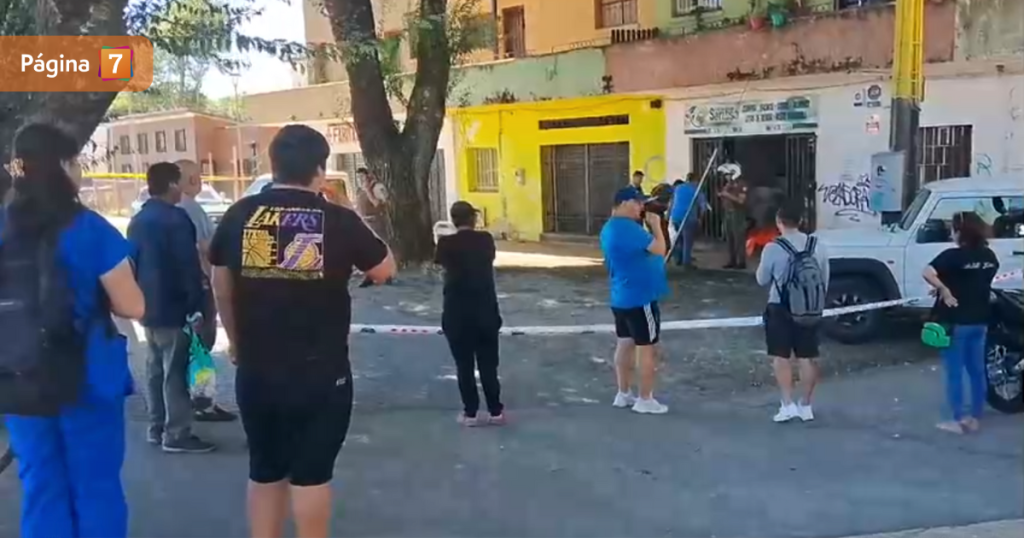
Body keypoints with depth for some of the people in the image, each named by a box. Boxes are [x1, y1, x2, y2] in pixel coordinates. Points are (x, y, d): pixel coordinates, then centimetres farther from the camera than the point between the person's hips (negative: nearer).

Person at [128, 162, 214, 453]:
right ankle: (176, 434, -1)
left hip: (148, 308, 9)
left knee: (155, 368, 16)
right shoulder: (175, 218, -15)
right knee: (175, 371, -4)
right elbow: (189, 266, -18)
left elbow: (132, 264, 18)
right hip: (172, 308, -9)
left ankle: (157, 428, 23)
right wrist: (196, 305, -15)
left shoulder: (137, 220, 13)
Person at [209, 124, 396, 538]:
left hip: (256, 369, 3)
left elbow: (221, 288, 12)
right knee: (311, 472, 8)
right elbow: (385, 271, 5)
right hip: (322, 371, -3)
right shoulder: (339, 220, -8)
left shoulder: (239, 216, 0)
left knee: (264, 471, 17)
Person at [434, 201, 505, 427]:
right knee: (488, 364, 11)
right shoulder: (486, 239, -2)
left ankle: (470, 413, 12)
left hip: (457, 313, -2)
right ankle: (496, 411, 16)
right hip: (485, 310, 2)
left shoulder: (447, 243, -8)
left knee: (464, 366, 7)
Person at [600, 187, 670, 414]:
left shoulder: (609, 228, 10)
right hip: (640, 298, -10)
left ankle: (624, 394, 23)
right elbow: (659, 249, -23)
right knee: (647, 348, 0)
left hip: (621, 297, 10)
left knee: (625, 344, 15)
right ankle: (645, 400, 8)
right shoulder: (628, 227, -22)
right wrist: (656, 225, -9)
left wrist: (647, 226, 8)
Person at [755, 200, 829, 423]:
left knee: (781, 357, 8)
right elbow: (825, 280, 7)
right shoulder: (817, 246, -1)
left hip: (780, 309, -4)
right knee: (808, 357, 11)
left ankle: (788, 404, 5)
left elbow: (762, 280, -4)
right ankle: (805, 405, 19)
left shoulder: (773, 248, -15)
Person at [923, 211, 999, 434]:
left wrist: (944, 290, -21)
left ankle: (957, 421, 8)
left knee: (954, 372, 2)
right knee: (977, 370, 14)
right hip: (980, 321, 7)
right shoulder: (989, 256, 5)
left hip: (956, 321, -7)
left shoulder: (953, 256, -17)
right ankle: (975, 418, 22)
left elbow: (928, 273, -32)